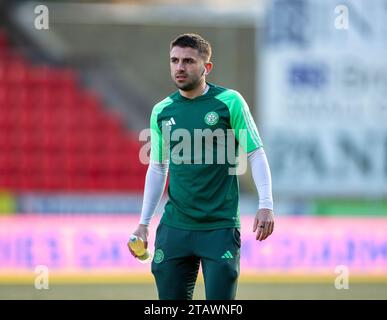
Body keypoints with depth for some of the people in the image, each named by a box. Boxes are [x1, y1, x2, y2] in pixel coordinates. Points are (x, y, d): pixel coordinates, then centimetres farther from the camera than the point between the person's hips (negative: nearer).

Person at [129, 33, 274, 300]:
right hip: (174, 227, 4)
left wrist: (266, 205, -12)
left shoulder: (229, 102, -4)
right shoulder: (161, 112, 7)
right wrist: (144, 223, 13)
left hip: (221, 227, -4)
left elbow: (256, 154, -2)